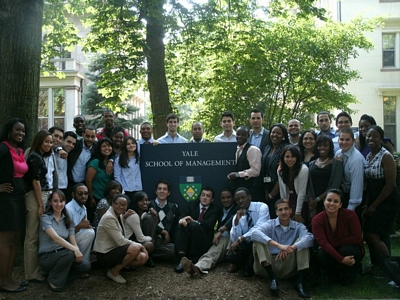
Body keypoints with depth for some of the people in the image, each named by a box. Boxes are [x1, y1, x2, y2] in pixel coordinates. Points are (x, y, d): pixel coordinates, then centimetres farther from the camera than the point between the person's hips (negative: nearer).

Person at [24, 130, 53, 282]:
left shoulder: (39, 156, 17)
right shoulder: (35, 157, -11)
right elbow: (35, 181, -16)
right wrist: (41, 205, -17)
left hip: (41, 196, 10)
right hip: (36, 198, -10)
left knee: (37, 235, 13)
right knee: (33, 237, -4)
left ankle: (36, 268, 21)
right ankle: (33, 273, 2)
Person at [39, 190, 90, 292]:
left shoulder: (68, 220, 7)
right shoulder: (45, 218, -10)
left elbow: (73, 242, 1)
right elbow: (56, 238, -25)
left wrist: (77, 250, -23)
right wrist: (75, 250, -35)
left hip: (63, 254, 5)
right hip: (47, 256, -5)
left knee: (85, 265, -21)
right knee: (69, 254, -35)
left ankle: (61, 275, 7)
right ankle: (53, 279, -8)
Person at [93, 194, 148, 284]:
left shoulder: (119, 216, 10)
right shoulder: (109, 217, -19)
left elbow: (121, 239, 5)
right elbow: (120, 241, -22)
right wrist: (139, 245, -13)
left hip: (115, 250, 9)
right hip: (105, 255, -9)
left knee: (143, 258, -7)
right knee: (135, 249, -29)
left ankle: (118, 265, 10)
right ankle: (114, 272, -9)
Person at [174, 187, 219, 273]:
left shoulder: (214, 210, 8)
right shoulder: (191, 204, 17)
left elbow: (209, 224, -10)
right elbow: (182, 215, 1)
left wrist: (194, 221, -26)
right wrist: (182, 220, -24)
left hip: (204, 241, -3)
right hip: (188, 238, 3)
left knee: (194, 225, -30)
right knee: (182, 224, -26)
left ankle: (194, 259, -25)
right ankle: (182, 257, -37)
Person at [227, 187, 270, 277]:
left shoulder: (262, 207, -10)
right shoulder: (236, 216, 2)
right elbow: (234, 239, -8)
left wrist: (240, 240, -26)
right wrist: (237, 220, -19)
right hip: (246, 245, 3)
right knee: (230, 256, -26)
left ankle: (250, 267, -6)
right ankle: (245, 263, 10)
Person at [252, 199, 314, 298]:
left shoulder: (298, 226, 6)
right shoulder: (270, 224, 2)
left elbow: (310, 238, -18)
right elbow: (254, 233, -22)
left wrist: (291, 248, -35)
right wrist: (279, 245, -35)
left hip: (288, 267, 1)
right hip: (268, 265, -1)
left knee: (302, 241, -14)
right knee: (258, 239, -19)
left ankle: (300, 283, -23)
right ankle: (272, 279, -28)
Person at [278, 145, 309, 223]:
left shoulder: (303, 169, -17)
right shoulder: (280, 171, 0)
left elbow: (301, 192, -16)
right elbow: (282, 192, 3)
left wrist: (297, 213, -15)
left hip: (301, 203, -5)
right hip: (288, 204, 5)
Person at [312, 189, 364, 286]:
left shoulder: (350, 215, -21)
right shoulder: (317, 220, -18)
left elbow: (357, 238, -18)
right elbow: (323, 243, -26)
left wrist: (334, 244, -21)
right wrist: (341, 259, -37)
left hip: (351, 251, -1)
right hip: (331, 252, 1)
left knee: (345, 250, -34)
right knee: (322, 255, -30)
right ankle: (336, 275, 3)